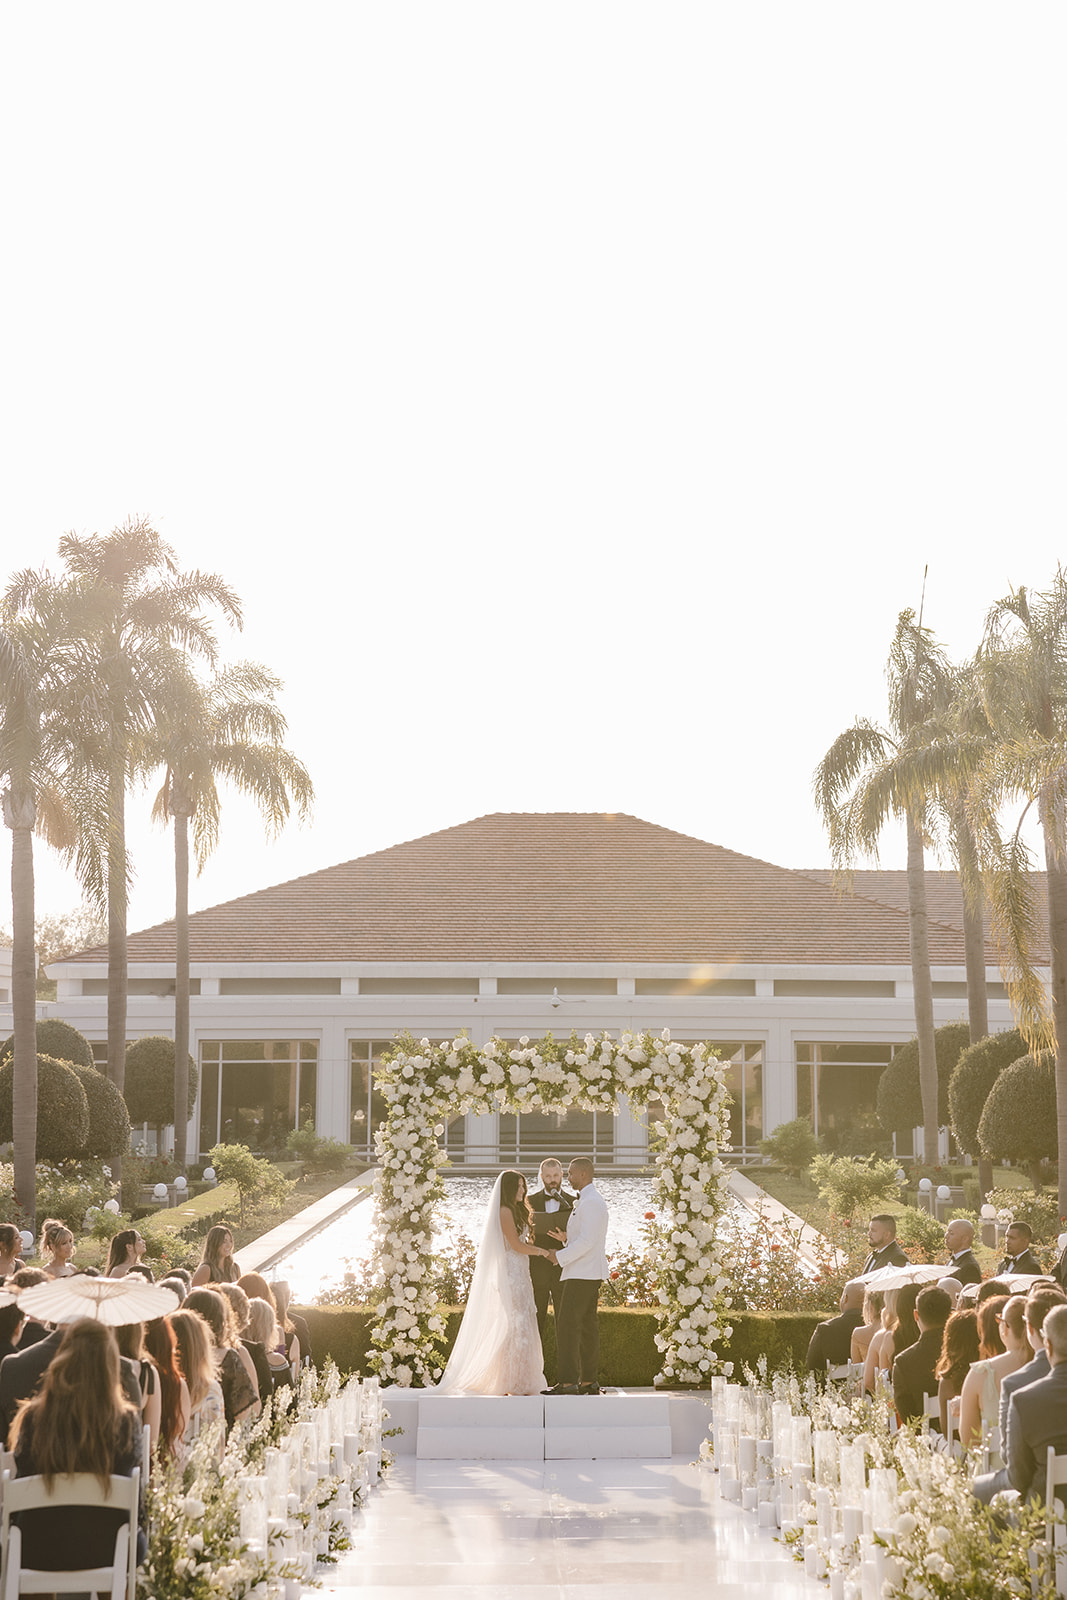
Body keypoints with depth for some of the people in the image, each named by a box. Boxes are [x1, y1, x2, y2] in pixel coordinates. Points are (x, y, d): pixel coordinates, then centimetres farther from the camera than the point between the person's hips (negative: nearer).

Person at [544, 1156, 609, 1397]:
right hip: (590, 1272, 11)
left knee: (567, 1325, -12)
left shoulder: (590, 1202, -15)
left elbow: (586, 1240, -22)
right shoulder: (590, 1199, 18)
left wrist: (560, 1256, -14)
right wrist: (567, 1242, 14)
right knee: (587, 1325, 10)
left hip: (582, 1274, -11)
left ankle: (567, 1381, -15)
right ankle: (589, 1380, 12)